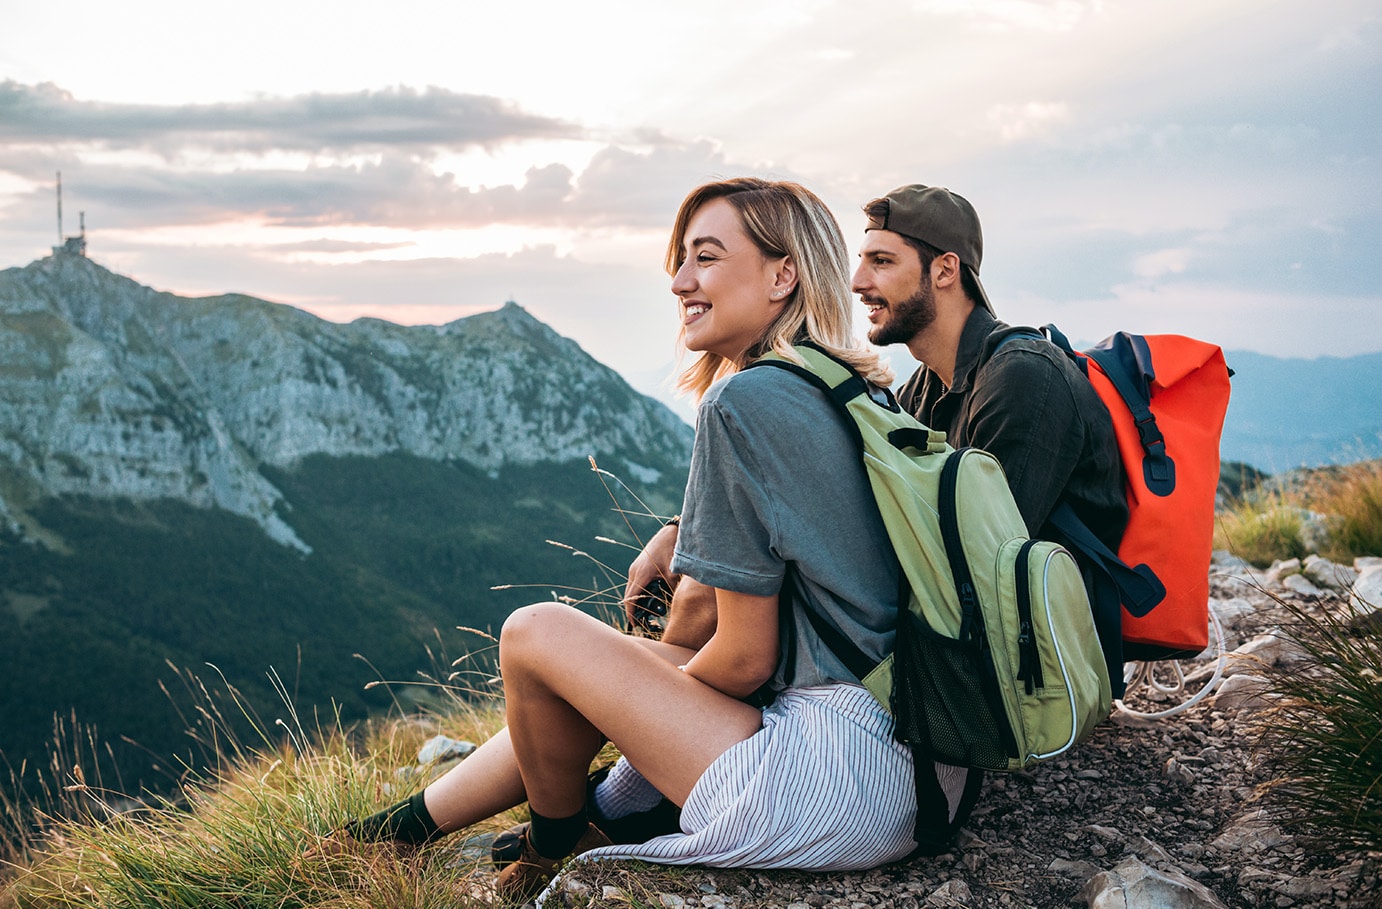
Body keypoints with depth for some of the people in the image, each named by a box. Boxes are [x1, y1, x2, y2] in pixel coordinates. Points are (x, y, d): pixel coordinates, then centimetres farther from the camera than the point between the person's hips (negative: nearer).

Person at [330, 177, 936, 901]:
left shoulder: (744, 401, -16)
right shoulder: (857, 391, 12)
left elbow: (744, 659, -13)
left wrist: (664, 688, 7)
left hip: (840, 790, -10)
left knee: (536, 633, -2)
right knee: (622, 656, 19)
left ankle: (556, 850, 25)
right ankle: (397, 830, 34)